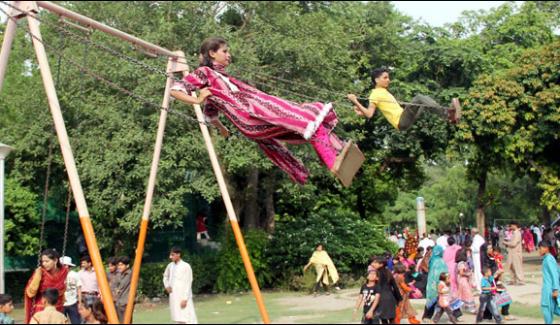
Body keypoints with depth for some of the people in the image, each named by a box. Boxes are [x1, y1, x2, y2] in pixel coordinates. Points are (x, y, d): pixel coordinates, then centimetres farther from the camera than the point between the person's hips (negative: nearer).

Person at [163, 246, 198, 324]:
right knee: (178, 319, 9)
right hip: (173, 297, 7)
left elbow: (188, 283, -12)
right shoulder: (170, 266, 8)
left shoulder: (186, 266, -11)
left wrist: (185, 299, -16)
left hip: (183, 297, -7)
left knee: (187, 319, -10)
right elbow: (165, 276, 27)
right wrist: (167, 285, 7)